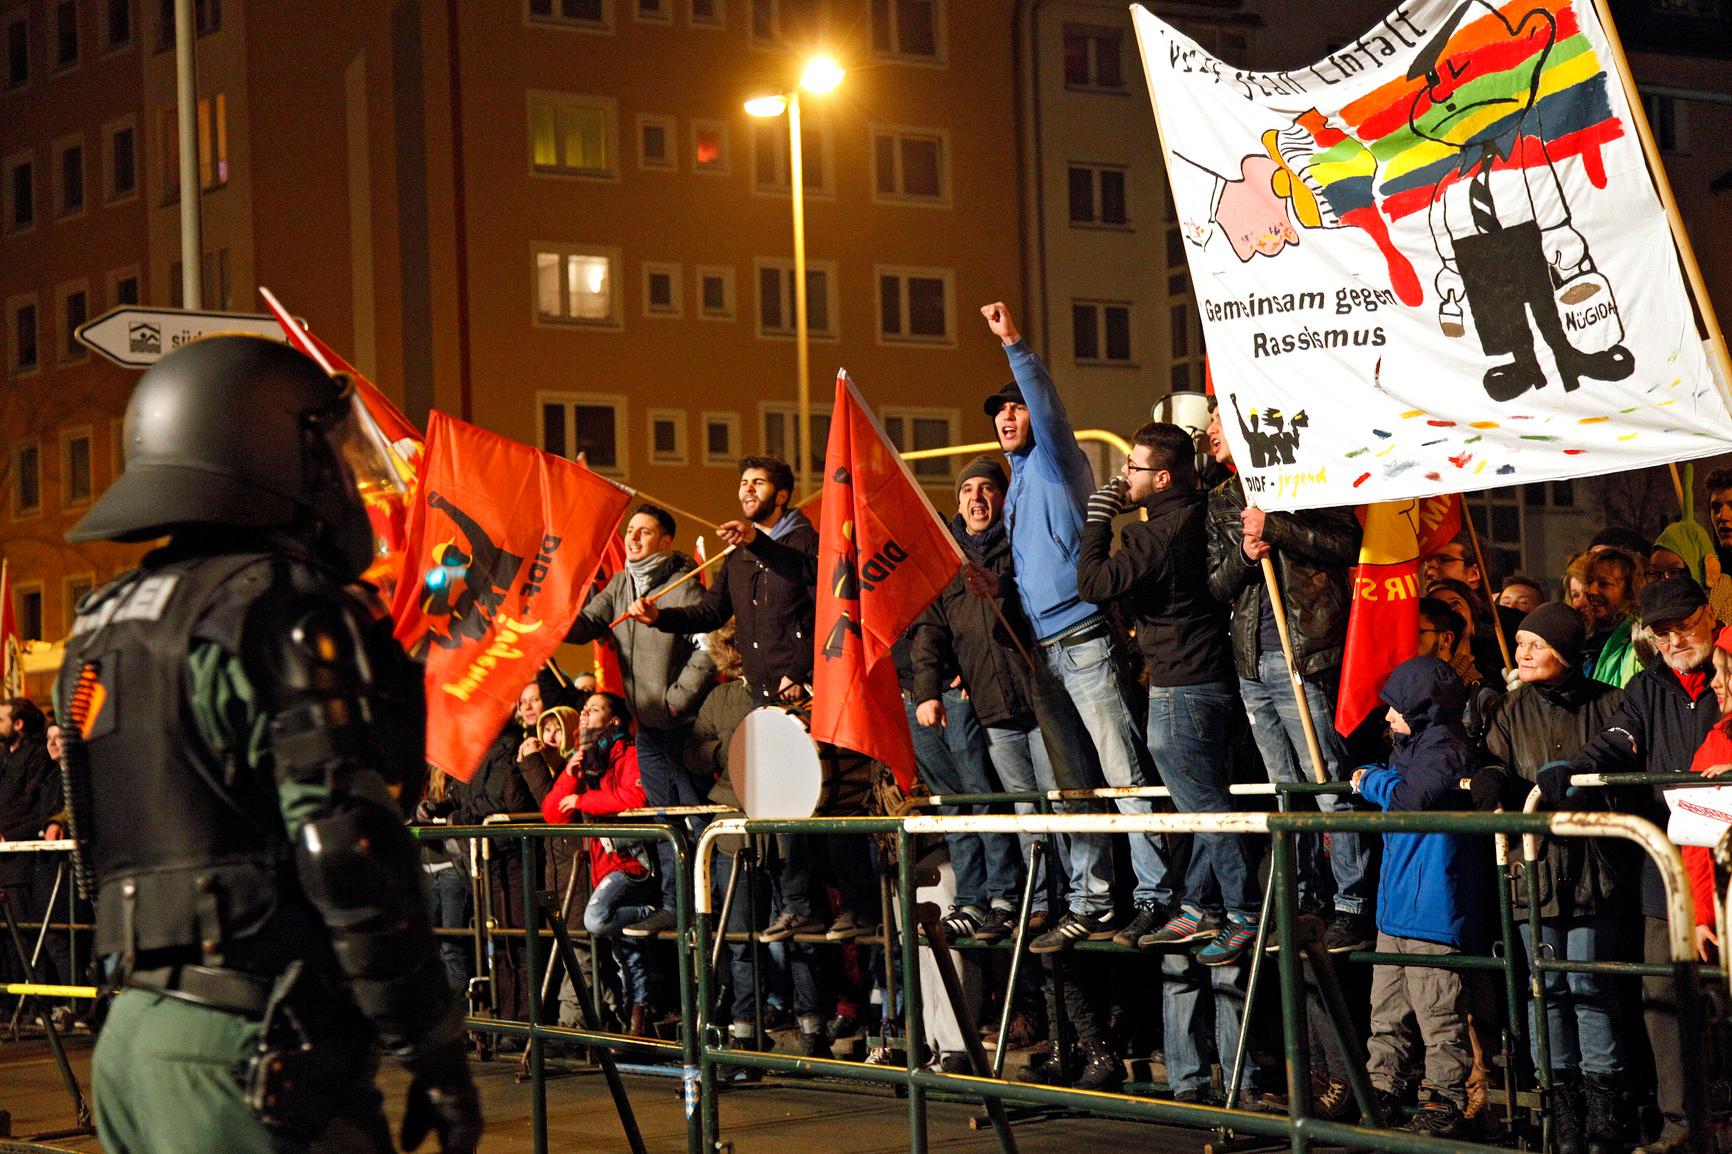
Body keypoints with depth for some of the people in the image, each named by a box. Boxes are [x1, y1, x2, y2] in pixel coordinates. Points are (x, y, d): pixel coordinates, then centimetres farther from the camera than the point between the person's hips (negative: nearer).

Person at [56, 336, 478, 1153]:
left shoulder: (104, 625, 17)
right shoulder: (286, 607, -11)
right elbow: (349, 849, -17)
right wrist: (434, 1052, -13)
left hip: (129, 1033, 9)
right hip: (253, 1051, -9)